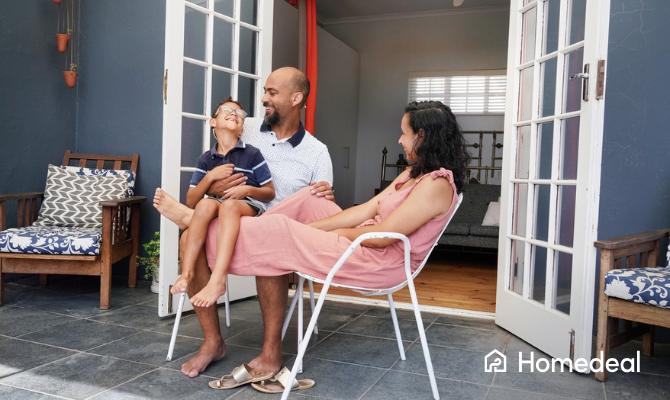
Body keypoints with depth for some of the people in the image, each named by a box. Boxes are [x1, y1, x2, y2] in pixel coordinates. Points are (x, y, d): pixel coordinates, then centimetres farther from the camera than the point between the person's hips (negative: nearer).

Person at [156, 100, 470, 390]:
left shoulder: (436, 184, -19)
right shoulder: (415, 173, 12)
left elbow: (383, 236, -22)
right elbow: (367, 210, 8)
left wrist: (336, 233, -6)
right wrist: (310, 228, 1)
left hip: (381, 262, -10)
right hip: (369, 245, 10)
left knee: (275, 239, -12)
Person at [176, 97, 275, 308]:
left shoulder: (252, 154, 7)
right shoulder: (206, 159, 13)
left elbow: (270, 193, 9)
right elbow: (191, 202, 8)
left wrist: (248, 190, -11)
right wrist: (211, 176, -7)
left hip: (248, 208, -2)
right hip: (214, 210, 3)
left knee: (229, 205, -37)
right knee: (207, 203, -33)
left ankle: (217, 281, -50)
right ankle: (186, 272, -36)